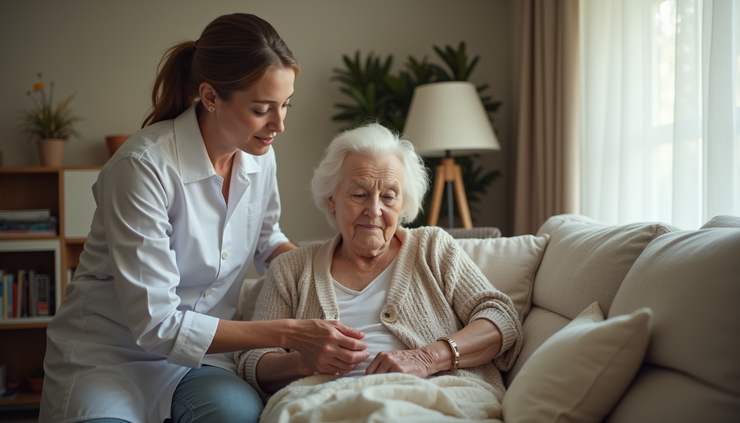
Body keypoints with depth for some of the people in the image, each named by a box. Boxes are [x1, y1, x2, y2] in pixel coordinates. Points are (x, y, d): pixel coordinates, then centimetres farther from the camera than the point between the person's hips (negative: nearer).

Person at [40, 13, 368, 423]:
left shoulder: (259, 157, -2)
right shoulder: (145, 166, -23)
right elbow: (157, 324, -24)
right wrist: (288, 333, -27)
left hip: (198, 354, 5)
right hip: (107, 353, -4)